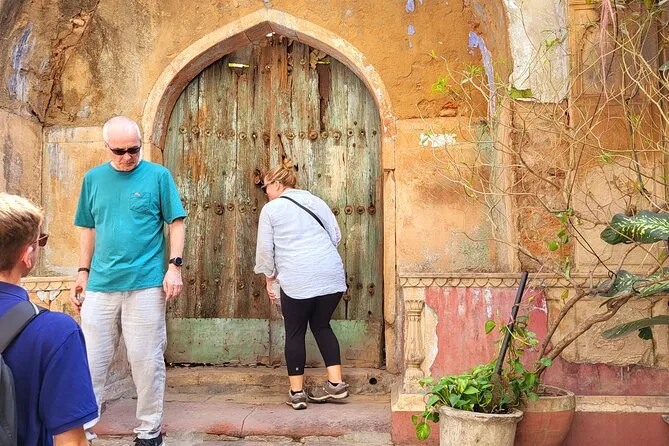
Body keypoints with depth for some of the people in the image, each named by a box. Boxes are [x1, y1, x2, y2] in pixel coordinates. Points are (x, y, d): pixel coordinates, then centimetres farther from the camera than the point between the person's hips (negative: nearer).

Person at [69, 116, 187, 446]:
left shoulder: (158, 175, 0)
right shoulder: (93, 178, 9)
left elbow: (176, 223, 1)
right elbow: (88, 229, 15)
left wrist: (174, 266, -8)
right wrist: (83, 272, 10)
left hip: (146, 284, -3)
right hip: (100, 286, 3)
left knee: (147, 362, 5)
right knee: (91, 361, 8)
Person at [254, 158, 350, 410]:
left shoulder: (271, 209, 5)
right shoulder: (316, 201, 16)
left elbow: (265, 249, 5)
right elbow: (336, 235, 16)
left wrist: (269, 277, 16)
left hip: (297, 280, -4)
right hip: (332, 276, 5)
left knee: (295, 332, 9)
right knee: (321, 325, 18)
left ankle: (297, 392, 12)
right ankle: (336, 383, 13)